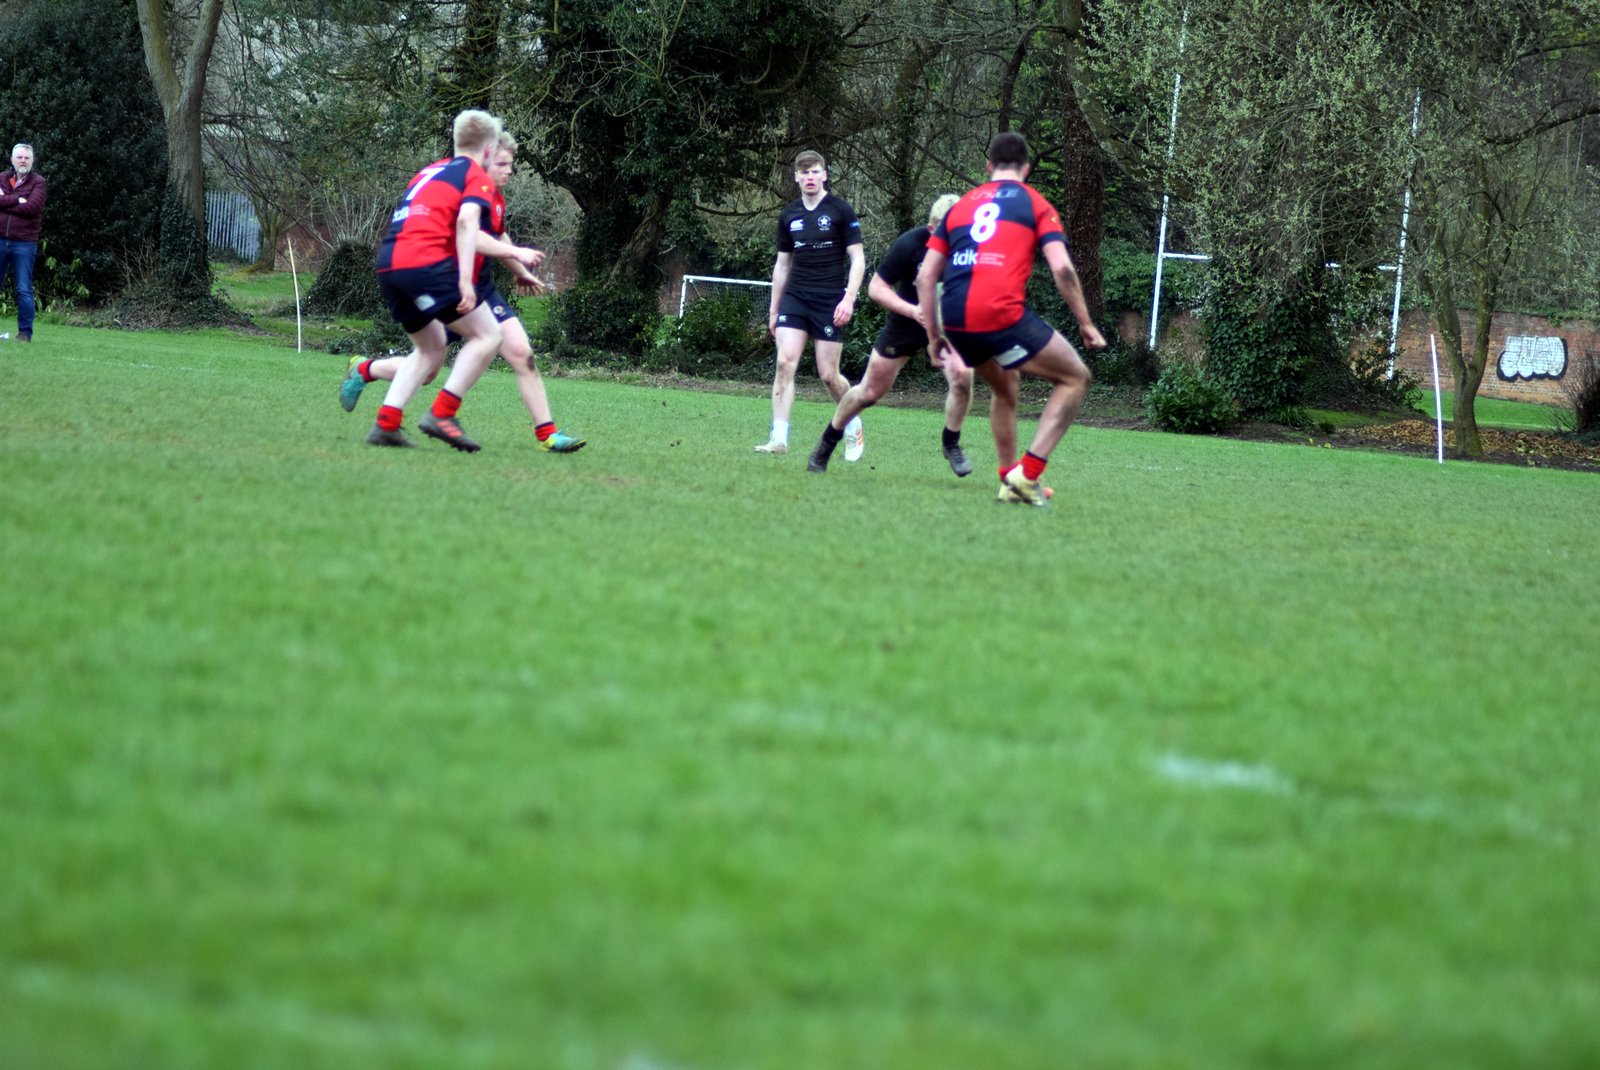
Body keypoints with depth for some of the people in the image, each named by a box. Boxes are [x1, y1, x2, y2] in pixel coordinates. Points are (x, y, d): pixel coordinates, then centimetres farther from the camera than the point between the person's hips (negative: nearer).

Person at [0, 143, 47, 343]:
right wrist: (17, 201, -14)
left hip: (24, 243, -3)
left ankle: (25, 332, 5)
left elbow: (33, 207, -14)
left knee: (24, 290, -1)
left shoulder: (38, 182, 1)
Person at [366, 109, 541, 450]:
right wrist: (465, 280, -21)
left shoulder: (431, 171, 29)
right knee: (488, 336, 1)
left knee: (432, 346, 23)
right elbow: (466, 221, -15)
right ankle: (441, 414, -9)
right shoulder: (477, 176, 5)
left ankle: (386, 423, 9)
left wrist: (514, 253, 43)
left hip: (388, 265, 8)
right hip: (427, 263, -8)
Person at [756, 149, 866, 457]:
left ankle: (854, 428, 24)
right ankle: (779, 438, -13)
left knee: (828, 375, -1)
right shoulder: (789, 216, 10)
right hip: (794, 300, 4)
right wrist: (774, 309, 18)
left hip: (830, 303, -4)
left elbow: (857, 260, -3)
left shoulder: (841, 212, -3)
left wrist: (848, 299, -15)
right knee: (785, 363, -12)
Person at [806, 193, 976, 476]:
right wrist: (913, 311, -32)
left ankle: (951, 445, -1)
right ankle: (826, 445, 30)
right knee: (870, 391, 7)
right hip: (906, 323, -1)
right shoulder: (909, 244, -27)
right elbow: (876, 287, -19)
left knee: (962, 375, -26)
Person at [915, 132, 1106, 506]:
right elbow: (1062, 268, -3)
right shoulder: (1035, 205, 10)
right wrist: (1085, 324, 5)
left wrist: (934, 334, 23)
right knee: (1075, 378, 9)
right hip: (1002, 316, -6)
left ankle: (1010, 480, 29)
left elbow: (925, 276, 18)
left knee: (1005, 385, 32)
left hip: (956, 320, 6)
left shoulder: (961, 206, 23)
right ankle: (1028, 473, -3)